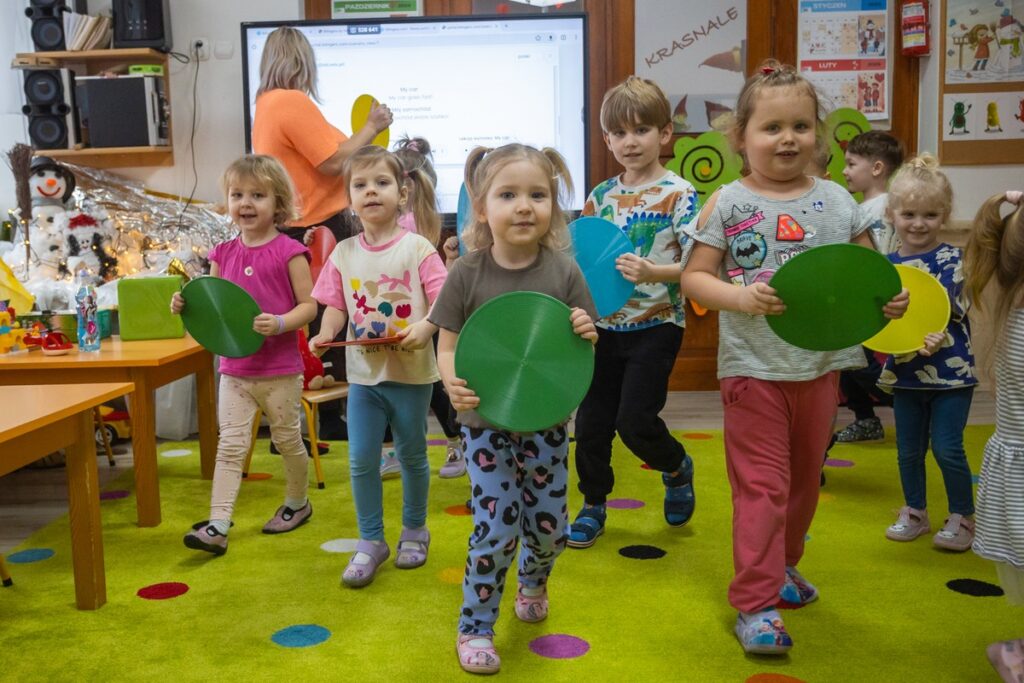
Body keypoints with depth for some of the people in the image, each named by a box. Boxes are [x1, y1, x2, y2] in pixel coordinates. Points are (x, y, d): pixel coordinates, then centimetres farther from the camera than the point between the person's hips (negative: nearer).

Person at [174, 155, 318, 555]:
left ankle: (297, 503, 35)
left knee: (287, 439, 13)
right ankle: (217, 526, 0)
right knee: (230, 446, 1)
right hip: (235, 369, 4)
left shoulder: (288, 252, -9)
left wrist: (281, 323, -25)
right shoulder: (223, 255, 5)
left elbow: (309, 306, -8)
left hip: (280, 370, -3)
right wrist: (186, 306, -6)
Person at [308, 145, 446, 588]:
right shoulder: (343, 254, 3)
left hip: (410, 372, -3)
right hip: (363, 374, 3)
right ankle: (370, 541, 22)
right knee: (361, 460, 5)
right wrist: (326, 333, -13)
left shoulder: (417, 249, -9)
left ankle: (415, 530, 34)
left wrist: (426, 328, -31)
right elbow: (336, 306, 6)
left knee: (411, 455, 13)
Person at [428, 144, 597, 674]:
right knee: (495, 527, -4)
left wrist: (586, 336, -24)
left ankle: (532, 582, 48)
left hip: (546, 423, 2)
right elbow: (447, 346, -6)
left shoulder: (564, 273, -7)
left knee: (549, 526, 13)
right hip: (487, 422, -2)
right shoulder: (467, 274, -10)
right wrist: (453, 382, -27)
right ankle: (474, 628, 19)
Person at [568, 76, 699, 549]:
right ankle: (593, 505, 28)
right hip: (604, 324, 5)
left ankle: (676, 467, 25)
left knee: (634, 420, -8)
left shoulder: (679, 194, -9)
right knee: (592, 420, 9)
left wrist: (652, 272, -28)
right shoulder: (601, 195, 6)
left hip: (655, 325, -5)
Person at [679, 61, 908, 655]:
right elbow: (694, 276, -7)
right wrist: (740, 297, -24)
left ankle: (782, 564, 40)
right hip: (754, 367, -4)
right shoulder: (727, 205, -6)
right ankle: (756, 600, 8)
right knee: (762, 484, -1)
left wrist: (890, 297, -13)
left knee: (805, 477, 18)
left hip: (820, 366, 4)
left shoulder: (839, 202, 1)